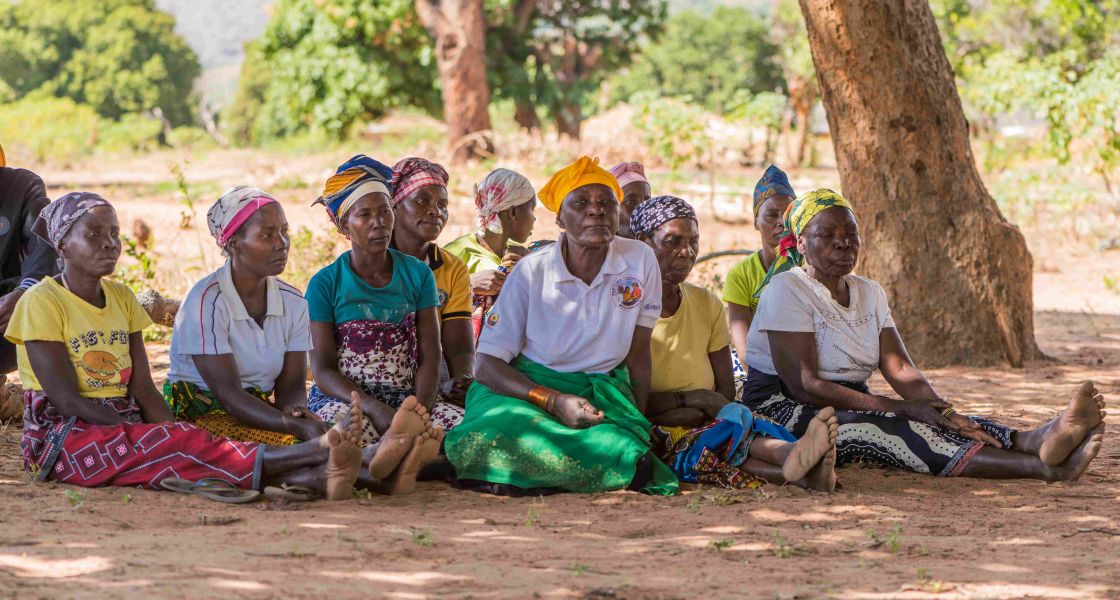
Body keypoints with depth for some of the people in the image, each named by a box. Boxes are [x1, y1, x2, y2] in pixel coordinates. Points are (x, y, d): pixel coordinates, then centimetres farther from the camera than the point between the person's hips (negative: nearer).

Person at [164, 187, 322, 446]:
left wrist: (296, 411, -23)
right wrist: (298, 426, -32)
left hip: (263, 411, 6)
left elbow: (291, 387, 4)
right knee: (294, 446, -32)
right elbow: (229, 394, -20)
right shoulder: (206, 301, -15)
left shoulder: (293, 303, 5)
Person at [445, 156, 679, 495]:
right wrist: (555, 402, -23)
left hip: (603, 394, 2)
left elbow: (638, 353, 9)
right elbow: (488, 365, -9)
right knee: (500, 438, -37)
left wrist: (638, 424, 6)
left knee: (622, 451, -32)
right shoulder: (531, 272, -7)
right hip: (529, 389, -2)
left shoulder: (640, 260, -3)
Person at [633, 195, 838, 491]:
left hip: (701, 423, 4)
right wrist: (690, 399, -17)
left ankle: (794, 459, -64)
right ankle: (800, 471, -61)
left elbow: (726, 389, 11)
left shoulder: (708, 305, 15)